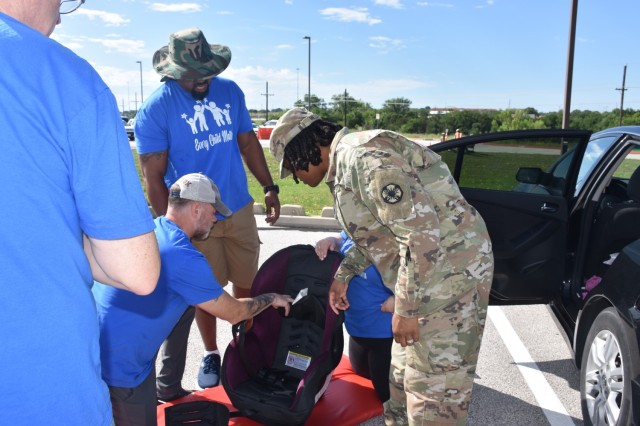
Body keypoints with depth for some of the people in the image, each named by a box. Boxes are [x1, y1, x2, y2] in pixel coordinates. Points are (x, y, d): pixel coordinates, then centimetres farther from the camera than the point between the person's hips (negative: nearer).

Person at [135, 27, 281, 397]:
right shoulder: (155, 109, -12)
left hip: (240, 210, 4)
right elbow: (154, 178, -11)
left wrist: (270, 188, 6)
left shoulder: (230, 91, 1)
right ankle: (211, 354, 32)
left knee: (247, 283, 13)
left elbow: (248, 142, 10)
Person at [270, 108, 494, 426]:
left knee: (433, 389, -1)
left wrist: (406, 308, -21)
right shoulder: (347, 162, 12)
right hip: (430, 272, 10)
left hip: (451, 273, -10)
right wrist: (343, 274, 19)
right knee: (405, 374, 21)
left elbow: (421, 232, -27)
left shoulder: (362, 156, -21)